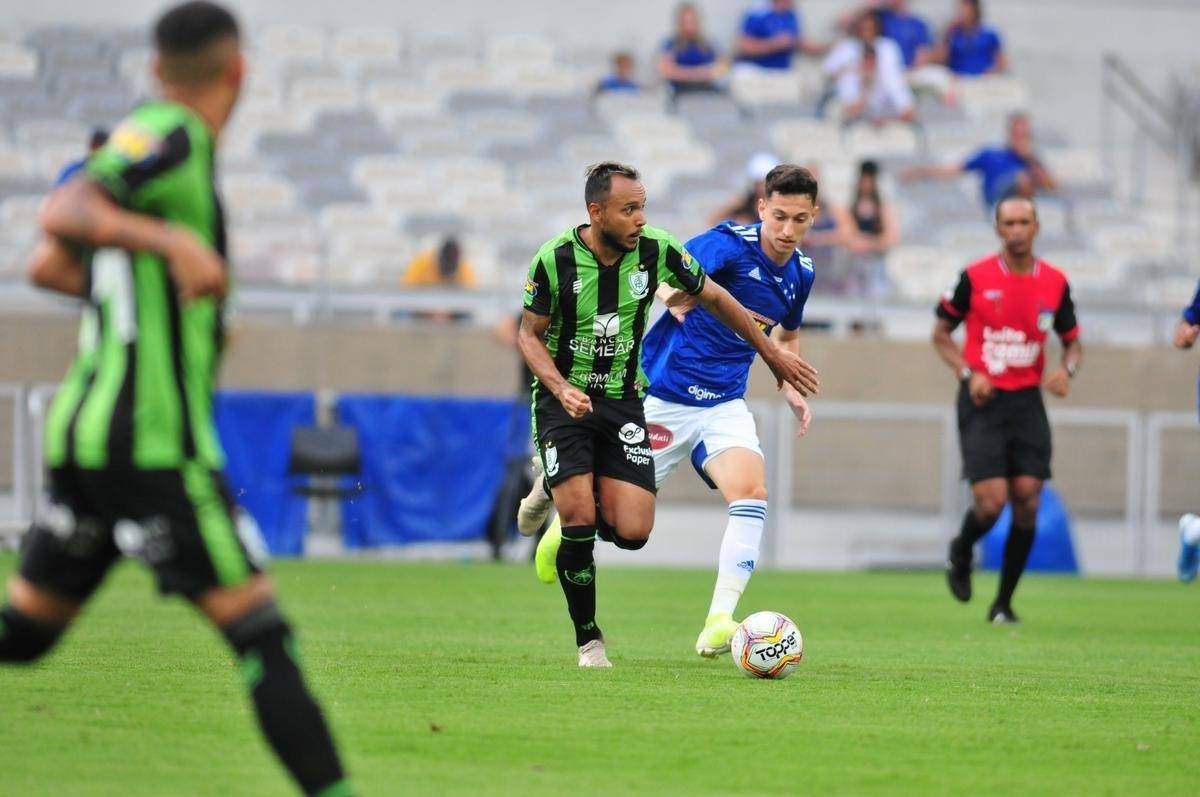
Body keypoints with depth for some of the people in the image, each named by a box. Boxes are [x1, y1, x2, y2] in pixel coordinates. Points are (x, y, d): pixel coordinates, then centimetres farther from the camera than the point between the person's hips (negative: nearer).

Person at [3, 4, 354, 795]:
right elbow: (64, 212, -26)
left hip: (85, 425, 9)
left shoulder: (148, 135, 15)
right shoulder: (170, 138, -11)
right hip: (153, 438, -9)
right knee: (262, 632, -10)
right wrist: (172, 241, -39)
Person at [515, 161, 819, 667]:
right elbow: (529, 333, -4)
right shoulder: (555, 260, -16)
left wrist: (772, 354, 12)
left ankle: (560, 495, 23)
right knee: (579, 521, -17)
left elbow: (714, 298, 7)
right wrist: (561, 388, -21)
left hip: (622, 401, 3)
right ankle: (588, 639, 4)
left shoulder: (656, 252, -9)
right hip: (564, 399, -3)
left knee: (632, 532, -11)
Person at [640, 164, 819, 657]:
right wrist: (673, 295, -54)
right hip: (664, 396, -4)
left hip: (724, 404, 4)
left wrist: (792, 389, 10)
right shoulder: (729, 244, -16)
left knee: (752, 492, -22)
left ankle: (718, 624, -24)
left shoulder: (800, 275, 4)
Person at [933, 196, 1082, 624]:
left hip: (1027, 402, 3)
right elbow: (941, 333, 6)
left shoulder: (1055, 282, 4)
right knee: (991, 501, -14)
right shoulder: (975, 277, -4)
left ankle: (1004, 602, 8)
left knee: (1027, 500, -6)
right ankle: (961, 553, 22)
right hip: (983, 401, -3)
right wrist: (968, 373, -10)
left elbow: (1073, 341, 16)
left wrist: (1066, 369, -7)